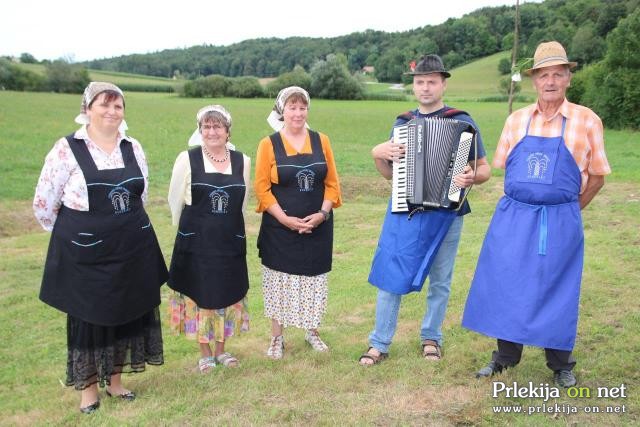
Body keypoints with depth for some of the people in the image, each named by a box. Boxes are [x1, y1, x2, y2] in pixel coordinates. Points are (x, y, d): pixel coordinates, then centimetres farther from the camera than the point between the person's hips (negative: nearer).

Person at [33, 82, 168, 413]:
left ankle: (115, 380, 33)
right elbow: (43, 204, -5)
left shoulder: (133, 148, 4)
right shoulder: (67, 149, -10)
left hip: (132, 249, 5)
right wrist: (73, 234, 5)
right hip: (84, 252, -4)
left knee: (126, 312, 13)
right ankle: (89, 387, 27)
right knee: (87, 317, 8)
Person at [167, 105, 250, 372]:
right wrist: (190, 231, 10)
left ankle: (220, 350, 31)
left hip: (230, 242, 3)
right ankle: (205, 354, 25)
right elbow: (175, 201, 1)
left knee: (227, 295, 12)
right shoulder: (187, 159, -7)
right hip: (196, 242, -2)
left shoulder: (242, 161, 1)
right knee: (199, 296, 7)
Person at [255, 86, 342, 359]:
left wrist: (322, 213, -9)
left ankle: (312, 332, 30)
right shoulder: (269, 144, -3)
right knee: (280, 280, 6)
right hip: (280, 227, -2)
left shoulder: (321, 141, 4)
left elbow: (332, 183, 4)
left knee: (314, 279, 12)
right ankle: (277, 337, 21)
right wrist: (285, 219, -15)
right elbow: (262, 188, -6)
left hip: (318, 227, 2)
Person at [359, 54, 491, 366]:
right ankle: (380, 344, 14)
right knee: (390, 277, 1)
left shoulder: (462, 122, 0)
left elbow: (484, 169, 1)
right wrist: (377, 153, -5)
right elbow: (389, 173, 14)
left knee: (440, 281, 10)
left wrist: (472, 177, -21)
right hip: (403, 212, 2)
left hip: (446, 214, -1)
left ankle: (431, 338, 30)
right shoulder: (402, 123, 9)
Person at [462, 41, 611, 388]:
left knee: (557, 292, 7)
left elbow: (596, 176, 4)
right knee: (506, 287, 7)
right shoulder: (516, 120, 5)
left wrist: (567, 211, 6)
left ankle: (560, 364, 27)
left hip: (560, 223, -2)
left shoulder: (586, 121, -2)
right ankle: (506, 356, 26)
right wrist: (521, 205, 8)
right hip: (513, 219, 2)